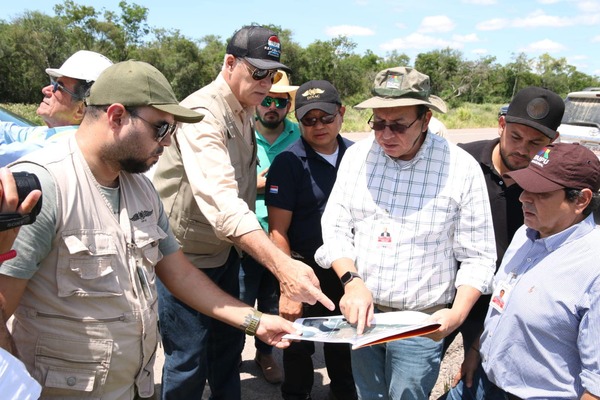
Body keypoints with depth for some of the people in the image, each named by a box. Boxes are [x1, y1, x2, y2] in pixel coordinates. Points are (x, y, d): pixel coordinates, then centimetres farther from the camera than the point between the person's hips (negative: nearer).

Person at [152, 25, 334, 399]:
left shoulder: (246, 111, 5)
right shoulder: (202, 113, -25)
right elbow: (220, 202, -39)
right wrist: (282, 265, -47)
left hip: (226, 250, 8)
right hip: (186, 256, -8)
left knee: (228, 346, 18)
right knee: (189, 364, 4)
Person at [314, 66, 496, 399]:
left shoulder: (461, 168, -13)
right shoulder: (357, 155, -3)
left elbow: (478, 257, -8)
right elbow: (335, 227, 0)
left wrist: (457, 313, -21)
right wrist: (352, 281, -15)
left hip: (422, 320, -3)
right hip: (362, 310, 4)